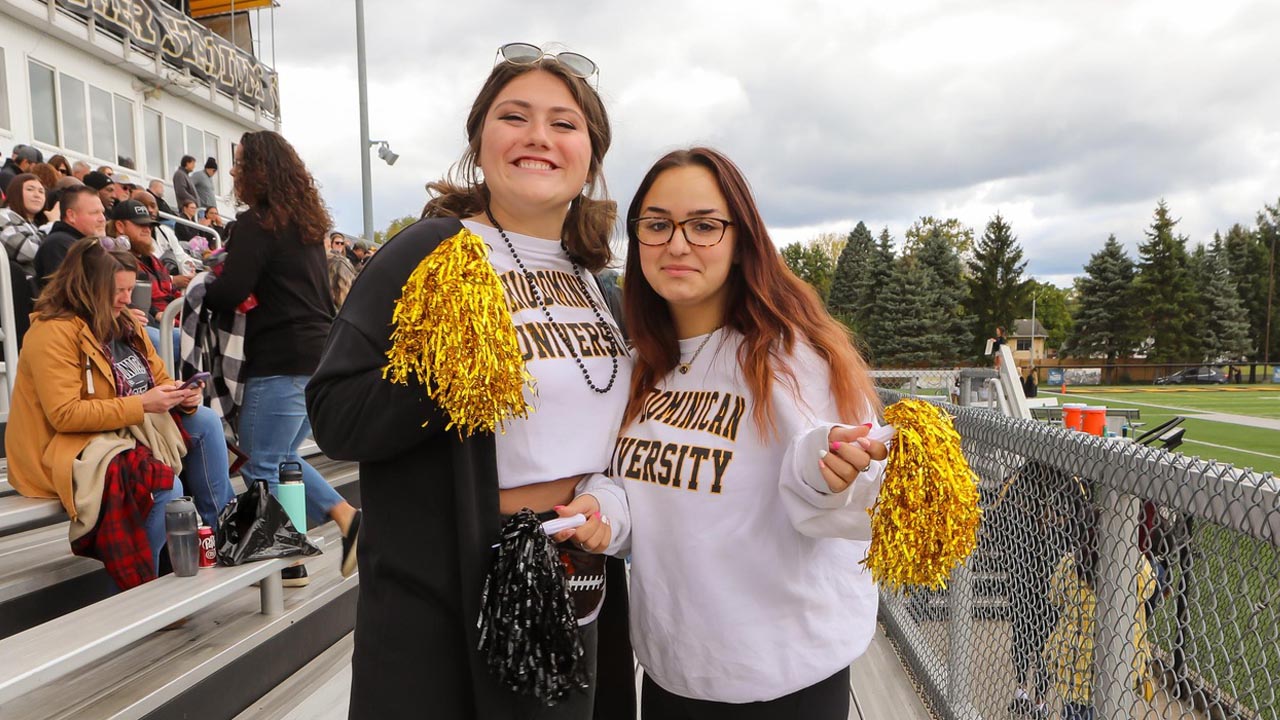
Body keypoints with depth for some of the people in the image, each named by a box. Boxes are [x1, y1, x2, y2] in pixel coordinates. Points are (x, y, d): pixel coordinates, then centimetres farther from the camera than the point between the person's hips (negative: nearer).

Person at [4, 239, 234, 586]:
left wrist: (182, 394, -11)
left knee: (205, 420, -7)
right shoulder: (53, 332, -18)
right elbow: (64, 414, -25)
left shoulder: (124, 323, 8)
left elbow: (158, 378, 13)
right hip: (70, 450, -9)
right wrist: (140, 405, -30)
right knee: (166, 487, -29)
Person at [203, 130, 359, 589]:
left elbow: (229, 293, -17)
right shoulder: (307, 222, 15)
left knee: (262, 466, 3)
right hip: (319, 352, 9)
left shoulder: (258, 224, -12)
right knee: (282, 457, 19)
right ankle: (346, 517, 10)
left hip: (282, 361, -9)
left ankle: (286, 560, 11)